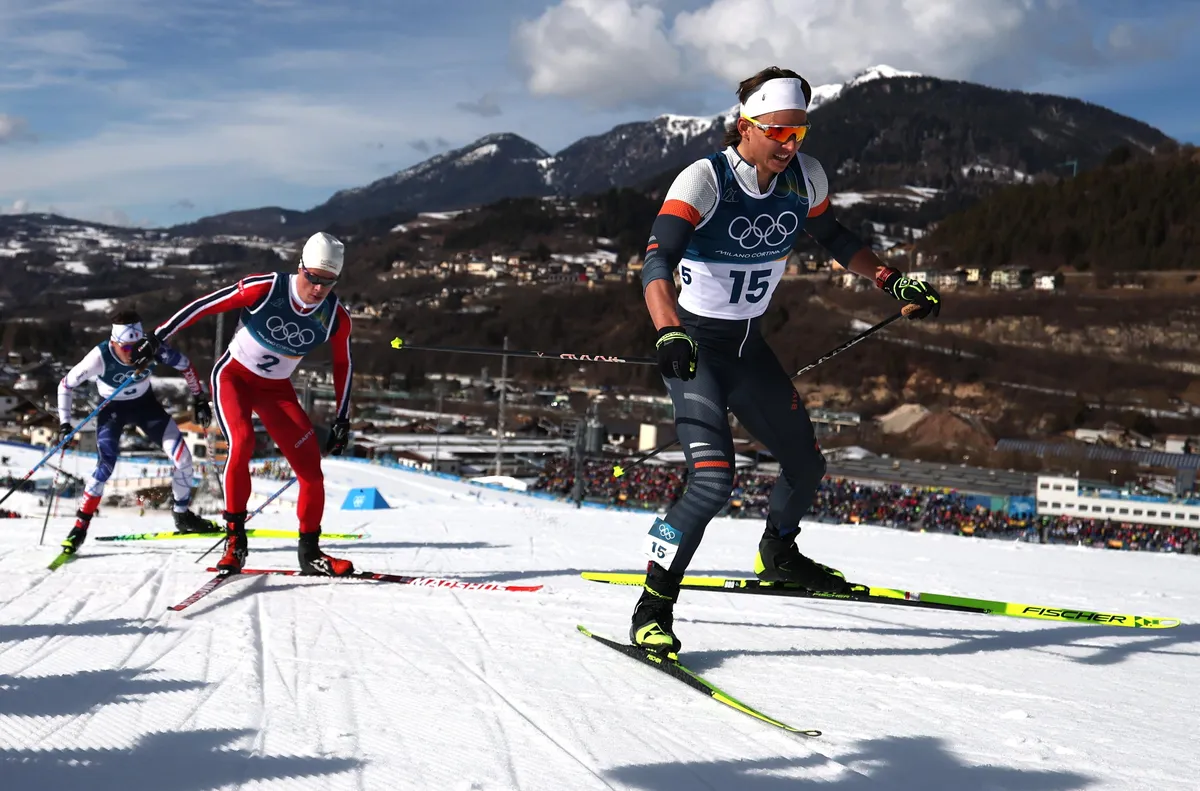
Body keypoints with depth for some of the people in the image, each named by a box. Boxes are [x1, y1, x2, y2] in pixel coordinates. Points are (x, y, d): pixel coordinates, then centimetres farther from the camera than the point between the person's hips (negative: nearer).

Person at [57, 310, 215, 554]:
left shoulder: (151, 348, -27)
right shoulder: (100, 357, -31)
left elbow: (184, 364, -7)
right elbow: (66, 384, -16)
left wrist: (200, 399, -3)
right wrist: (64, 422, -15)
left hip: (145, 404, 3)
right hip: (112, 409, -3)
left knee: (183, 458, -7)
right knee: (105, 467, -20)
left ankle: (183, 515, 16)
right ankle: (80, 527, -5)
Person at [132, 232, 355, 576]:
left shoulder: (336, 317, -13)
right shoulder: (266, 288, -24)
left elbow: (343, 364, 4)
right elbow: (206, 304, -16)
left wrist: (342, 419, 5)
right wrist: (158, 337, -15)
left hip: (277, 389, 4)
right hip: (234, 376, -4)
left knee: (311, 470, -6)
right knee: (242, 442, -31)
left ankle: (310, 553, 13)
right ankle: (234, 539, -19)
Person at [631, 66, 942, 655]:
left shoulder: (804, 178, -6)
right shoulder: (704, 180, -23)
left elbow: (833, 238, 14)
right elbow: (657, 262, -35)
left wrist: (894, 282, 5)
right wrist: (668, 334, -52)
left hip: (748, 346, 7)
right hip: (694, 347, -7)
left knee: (806, 466, 16)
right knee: (713, 479, -23)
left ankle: (778, 557, 47)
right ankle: (654, 606, -9)